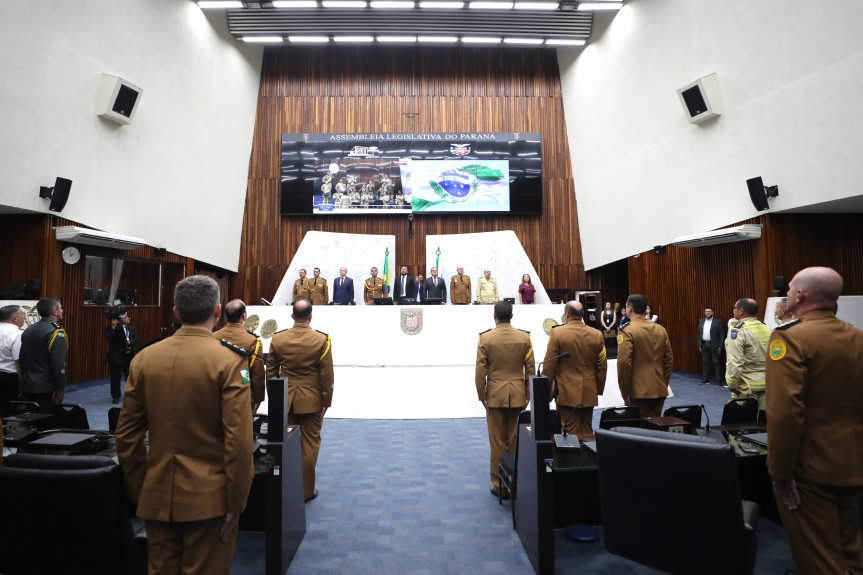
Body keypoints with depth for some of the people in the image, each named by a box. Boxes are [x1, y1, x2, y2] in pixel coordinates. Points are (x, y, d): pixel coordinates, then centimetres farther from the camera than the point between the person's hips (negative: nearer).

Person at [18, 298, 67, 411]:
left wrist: (24, 382, 22)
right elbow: (58, 364, -21)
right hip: (46, 389, -8)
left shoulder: (28, 330, 10)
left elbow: (21, 359, 15)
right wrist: (60, 388, -16)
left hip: (27, 386, 8)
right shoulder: (56, 332, -15)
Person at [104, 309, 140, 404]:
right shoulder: (112, 328, -7)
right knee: (115, 378, 3)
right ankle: (116, 396, 16)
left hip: (129, 357, 4)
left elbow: (137, 338, 2)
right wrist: (113, 327, -29)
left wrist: (130, 341, -16)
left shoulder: (131, 328, 6)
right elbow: (108, 337, -23)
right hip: (116, 357, -4)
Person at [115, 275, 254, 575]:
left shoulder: (144, 358, -2)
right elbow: (239, 441, -18)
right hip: (208, 498, -4)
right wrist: (235, 503, -8)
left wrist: (139, 491, 15)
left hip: (157, 495, 5)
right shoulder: (229, 362, -16)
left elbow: (126, 435, 4)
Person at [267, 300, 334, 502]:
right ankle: (306, 490, 16)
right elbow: (327, 375, -9)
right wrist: (326, 402, 1)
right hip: (311, 400, -3)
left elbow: (271, 372, 4)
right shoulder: (322, 340, -11)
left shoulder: (277, 339, -3)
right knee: (310, 444, 8)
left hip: (285, 400, 3)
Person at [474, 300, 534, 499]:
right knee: (515, 442, 11)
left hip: (495, 395, -2)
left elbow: (480, 371, -6)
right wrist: (527, 394, 12)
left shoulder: (485, 338, -7)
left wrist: (482, 396, 4)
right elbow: (530, 369, 3)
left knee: (497, 443, 7)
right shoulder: (524, 337, -1)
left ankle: (499, 486, 15)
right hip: (518, 395, 2)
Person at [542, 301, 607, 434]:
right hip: (589, 393, 4)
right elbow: (602, 367, 6)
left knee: (571, 431, 3)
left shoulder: (557, 333, -11)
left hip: (566, 393, -4)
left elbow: (549, 366, -9)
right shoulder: (597, 335, 1)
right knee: (587, 431, 15)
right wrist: (599, 390, 17)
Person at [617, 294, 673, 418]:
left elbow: (623, 363, -17)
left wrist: (625, 392, -9)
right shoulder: (661, 330, 6)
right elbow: (669, 360, 10)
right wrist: (664, 384, 17)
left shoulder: (626, 331, -12)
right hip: (660, 391, 6)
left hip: (638, 392, -6)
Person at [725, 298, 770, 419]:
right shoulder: (766, 328, 8)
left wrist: (731, 385, -9)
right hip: (766, 385, 7)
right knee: (763, 419, 11)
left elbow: (734, 362, -18)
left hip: (747, 387, -7)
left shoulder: (737, 330, -13)